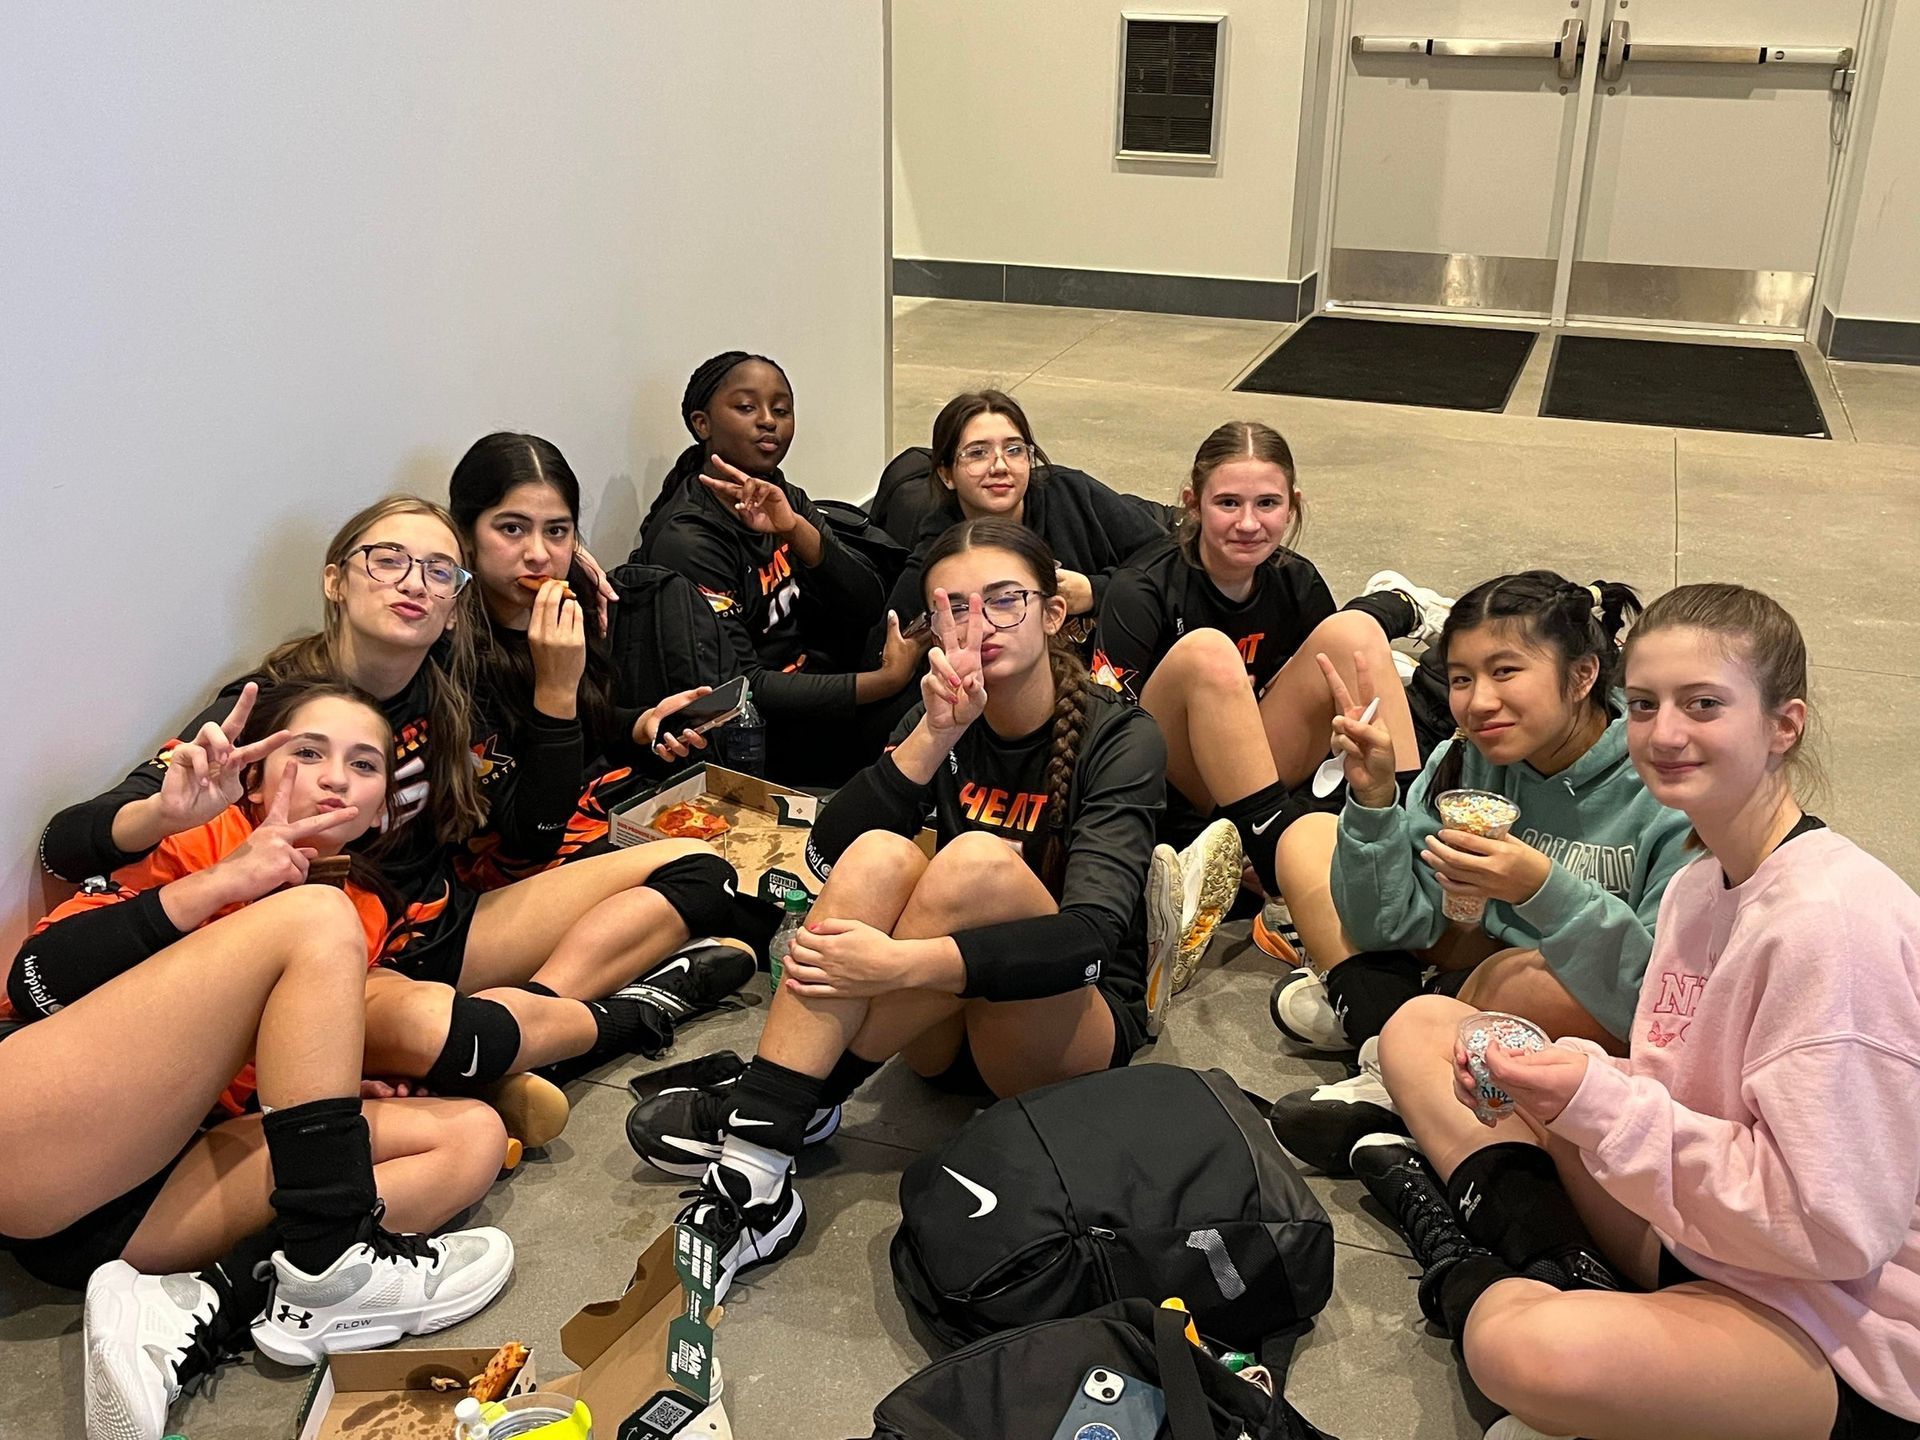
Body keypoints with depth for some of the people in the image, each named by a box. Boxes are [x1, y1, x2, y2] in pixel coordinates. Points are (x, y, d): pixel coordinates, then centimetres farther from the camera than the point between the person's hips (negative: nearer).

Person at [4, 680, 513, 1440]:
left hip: (150, 1189, 6)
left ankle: (198, 1311, -26)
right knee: (313, 919, -19)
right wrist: (216, 884, -19)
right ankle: (330, 1262, -20)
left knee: (473, 1136, -8)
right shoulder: (212, 832, 3)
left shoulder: (363, 909, 17)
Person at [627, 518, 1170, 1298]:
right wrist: (932, 735, -27)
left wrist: (902, 962, -39)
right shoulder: (948, 712, 2)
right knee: (878, 855, -26)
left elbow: (1091, 936, -28)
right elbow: (829, 855, -12)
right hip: (945, 1028, 4)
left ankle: (790, 1107, -25)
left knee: (980, 860, -32)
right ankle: (755, 1169, -32)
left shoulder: (1120, 736, -13)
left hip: (1073, 1032, -4)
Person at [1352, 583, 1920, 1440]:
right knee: (1420, 1025, 7)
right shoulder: (1699, 887, 4)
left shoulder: (1832, 920, -23)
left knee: (1534, 1350, -40)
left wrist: (1598, 1101, -24)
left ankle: (1470, 1281, -6)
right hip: (1696, 1236, 9)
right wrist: (1557, 1074, -11)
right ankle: (1557, 1266, -8)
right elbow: (1673, 1097, 8)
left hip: (1842, 1335, -8)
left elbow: (1829, 1224, -23)